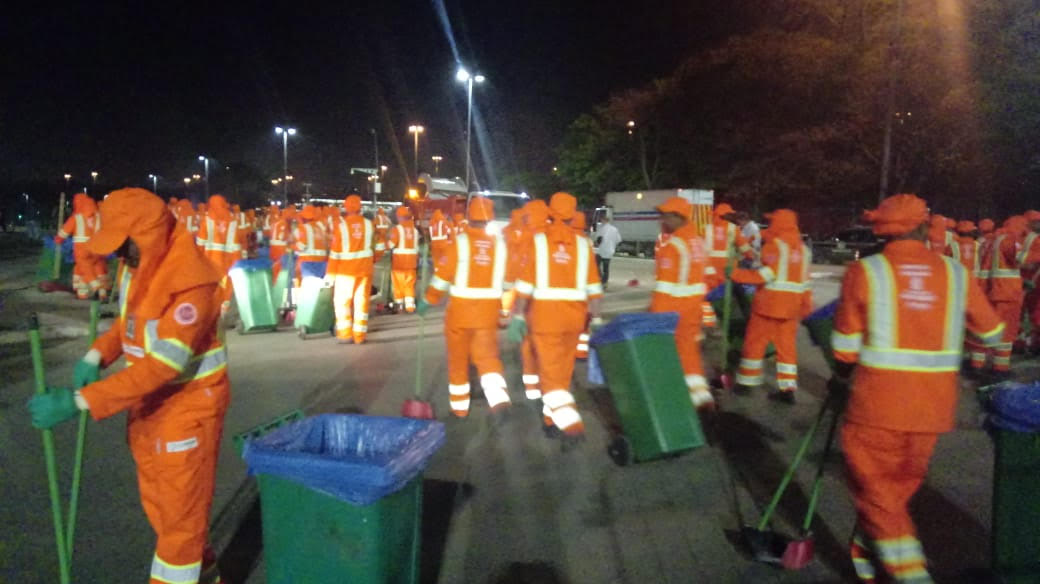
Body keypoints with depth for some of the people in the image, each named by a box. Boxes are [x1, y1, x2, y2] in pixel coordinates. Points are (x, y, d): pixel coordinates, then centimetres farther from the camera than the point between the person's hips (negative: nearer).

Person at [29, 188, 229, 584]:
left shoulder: (191, 282, -28)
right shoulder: (138, 265, 0)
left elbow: (163, 365, -31)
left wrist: (79, 401, -31)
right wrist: (95, 356, -3)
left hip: (187, 407, -9)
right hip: (148, 403, 9)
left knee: (179, 511, 6)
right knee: (158, 504, 22)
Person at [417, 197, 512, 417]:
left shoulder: (459, 241, -11)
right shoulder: (500, 244, 0)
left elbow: (442, 276, -9)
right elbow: (507, 281, 8)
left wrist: (427, 301, 3)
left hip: (460, 309, -2)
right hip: (489, 310, 2)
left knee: (458, 358, 12)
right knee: (488, 354, 8)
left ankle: (459, 406, 22)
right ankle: (499, 398, -13)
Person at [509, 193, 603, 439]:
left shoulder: (538, 241, -5)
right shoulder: (583, 243, 1)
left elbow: (525, 283, -8)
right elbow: (593, 286, -1)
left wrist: (517, 315, -4)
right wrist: (595, 318, 5)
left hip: (545, 312, -3)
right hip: (574, 314, 3)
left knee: (551, 368, 2)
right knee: (564, 367, 17)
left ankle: (569, 420, -8)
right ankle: (552, 412, 31)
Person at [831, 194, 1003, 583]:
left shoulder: (865, 272, -7)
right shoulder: (956, 273, 1)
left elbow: (846, 344, -2)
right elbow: (992, 334, 14)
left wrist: (841, 379, 16)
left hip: (878, 403, -4)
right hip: (933, 406, 4)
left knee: (874, 487, 10)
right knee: (899, 485, 18)